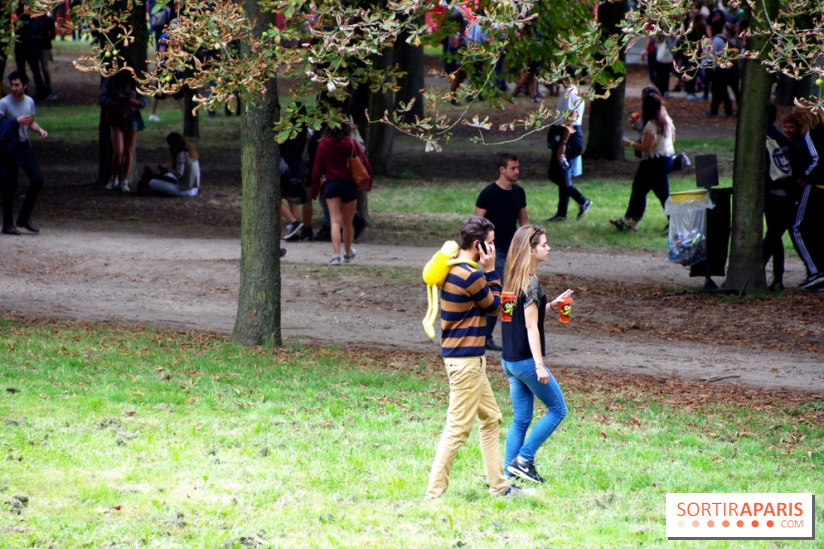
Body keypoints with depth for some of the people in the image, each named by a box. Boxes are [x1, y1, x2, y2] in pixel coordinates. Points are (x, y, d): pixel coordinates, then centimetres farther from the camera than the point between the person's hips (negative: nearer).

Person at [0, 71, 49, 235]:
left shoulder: (29, 102, 7)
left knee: (37, 180, 2)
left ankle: (24, 217, 13)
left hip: (25, 146, 6)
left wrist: (39, 129, 0)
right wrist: (17, 121, -30)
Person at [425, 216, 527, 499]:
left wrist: (486, 271, 5)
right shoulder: (471, 275, -22)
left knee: (491, 418, 18)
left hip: (469, 358, 11)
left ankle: (498, 485, 24)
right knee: (458, 428, -6)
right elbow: (494, 306, -7)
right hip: (466, 360, -11)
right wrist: (490, 270, -6)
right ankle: (434, 492, -3)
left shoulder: (454, 268, 9)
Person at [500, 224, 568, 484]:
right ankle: (523, 459, -1)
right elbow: (531, 327, -19)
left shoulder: (514, 280, 10)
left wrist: (549, 306, 17)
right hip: (525, 360, -8)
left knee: (521, 418, 12)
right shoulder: (530, 282, -16)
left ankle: (509, 471, 9)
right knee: (557, 409, 4)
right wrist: (539, 366, -19)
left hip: (509, 360, 8)